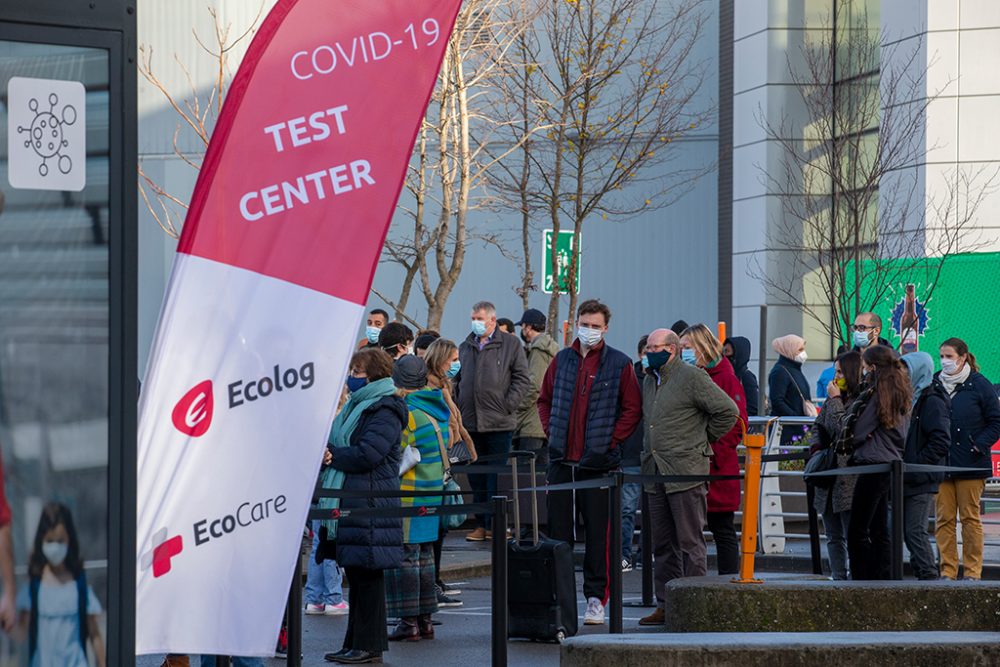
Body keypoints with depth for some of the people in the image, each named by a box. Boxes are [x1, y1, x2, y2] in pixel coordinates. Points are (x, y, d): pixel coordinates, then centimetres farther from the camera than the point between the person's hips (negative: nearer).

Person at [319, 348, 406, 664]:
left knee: (367, 574, -6)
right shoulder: (357, 407, 20)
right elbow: (339, 445, 20)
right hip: (350, 503, 10)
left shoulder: (385, 412, -11)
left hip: (371, 505, -10)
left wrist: (332, 457, -9)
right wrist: (328, 453, -4)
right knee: (355, 574, 11)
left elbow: (367, 455, -20)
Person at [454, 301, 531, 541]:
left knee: (497, 477, -4)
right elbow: (457, 380, 22)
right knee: (476, 478, 8)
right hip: (470, 422, 5)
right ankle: (481, 525, 13)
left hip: (499, 423, -5)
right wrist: (458, 407, 10)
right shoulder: (465, 348, 15)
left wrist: (508, 405, -9)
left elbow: (523, 379, -1)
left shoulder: (510, 345, 1)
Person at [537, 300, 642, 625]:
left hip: (598, 462, -4)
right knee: (558, 531, 7)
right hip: (561, 461, 4)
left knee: (598, 532, 0)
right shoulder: (562, 360, 10)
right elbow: (545, 400, 21)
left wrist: (611, 440, -8)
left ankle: (596, 597, 6)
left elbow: (632, 409, -1)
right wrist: (551, 431, 7)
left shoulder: (619, 364, -2)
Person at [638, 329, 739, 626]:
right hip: (655, 474, 8)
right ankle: (666, 605, 15)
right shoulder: (649, 381, 17)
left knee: (690, 542, -6)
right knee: (663, 544, 10)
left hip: (687, 474, -8)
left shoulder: (692, 378, -8)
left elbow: (728, 411, -8)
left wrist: (704, 439, -1)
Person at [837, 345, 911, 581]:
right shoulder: (900, 393, 13)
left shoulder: (875, 393, -12)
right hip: (893, 463, 9)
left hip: (873, 465, -9)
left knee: (857, 531, -5)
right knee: (879, 530, 12)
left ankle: (862, 580, -8)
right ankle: (882, 578, 11)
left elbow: (855, 430, -11)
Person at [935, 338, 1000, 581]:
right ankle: (948, 571, 5)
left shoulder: (979, 385, -2)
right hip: (940, 464, 3)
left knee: (970, 517, 0)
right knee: (944, 519, 1)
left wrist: (979, 446, -9)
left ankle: (972, 571, 5)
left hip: (970, 464, -3)